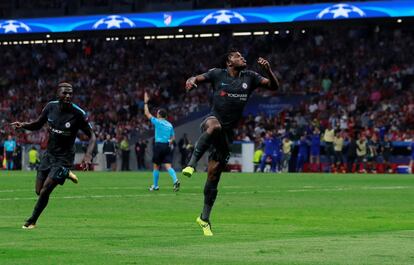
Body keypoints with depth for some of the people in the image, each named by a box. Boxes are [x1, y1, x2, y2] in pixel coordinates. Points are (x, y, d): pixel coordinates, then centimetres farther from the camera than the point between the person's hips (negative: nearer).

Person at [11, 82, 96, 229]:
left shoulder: (78, 114, -18)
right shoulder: (51, 107, -5)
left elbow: (92, 136, -11)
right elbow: (38, 125, 10)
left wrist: (88, 155, -27)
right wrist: (23, 125, -10)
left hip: (64, 157, -5)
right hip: (49, 154, 5)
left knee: (45, 191, -11)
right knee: (39, 191, 4)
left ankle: (32, 221, 12)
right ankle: (65, 175, 31)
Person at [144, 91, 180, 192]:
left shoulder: (157, 122, -4)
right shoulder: (170, 125, 11)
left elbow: (147, 113, 1)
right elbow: (173, 137, 15)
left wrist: (146, 102, 8)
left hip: (159, 145, -4)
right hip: (167, 146, 4)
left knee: (156, 167, 8)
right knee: (168, 166, -5)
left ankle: (155, 186, 15)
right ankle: (175, 180, -28)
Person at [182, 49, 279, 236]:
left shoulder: (249, 77, 10)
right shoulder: (217, 74, 2)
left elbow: (274, 86, 8)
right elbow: (196, 79, -2)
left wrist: (268, 70, -11)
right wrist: (191, 81, -26)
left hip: (228, 132, 3)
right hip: (212, 121, -3)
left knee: (214, 174, 4)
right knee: (215, 126, -43)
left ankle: (204, 218, 15)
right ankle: (192, 163, -41)